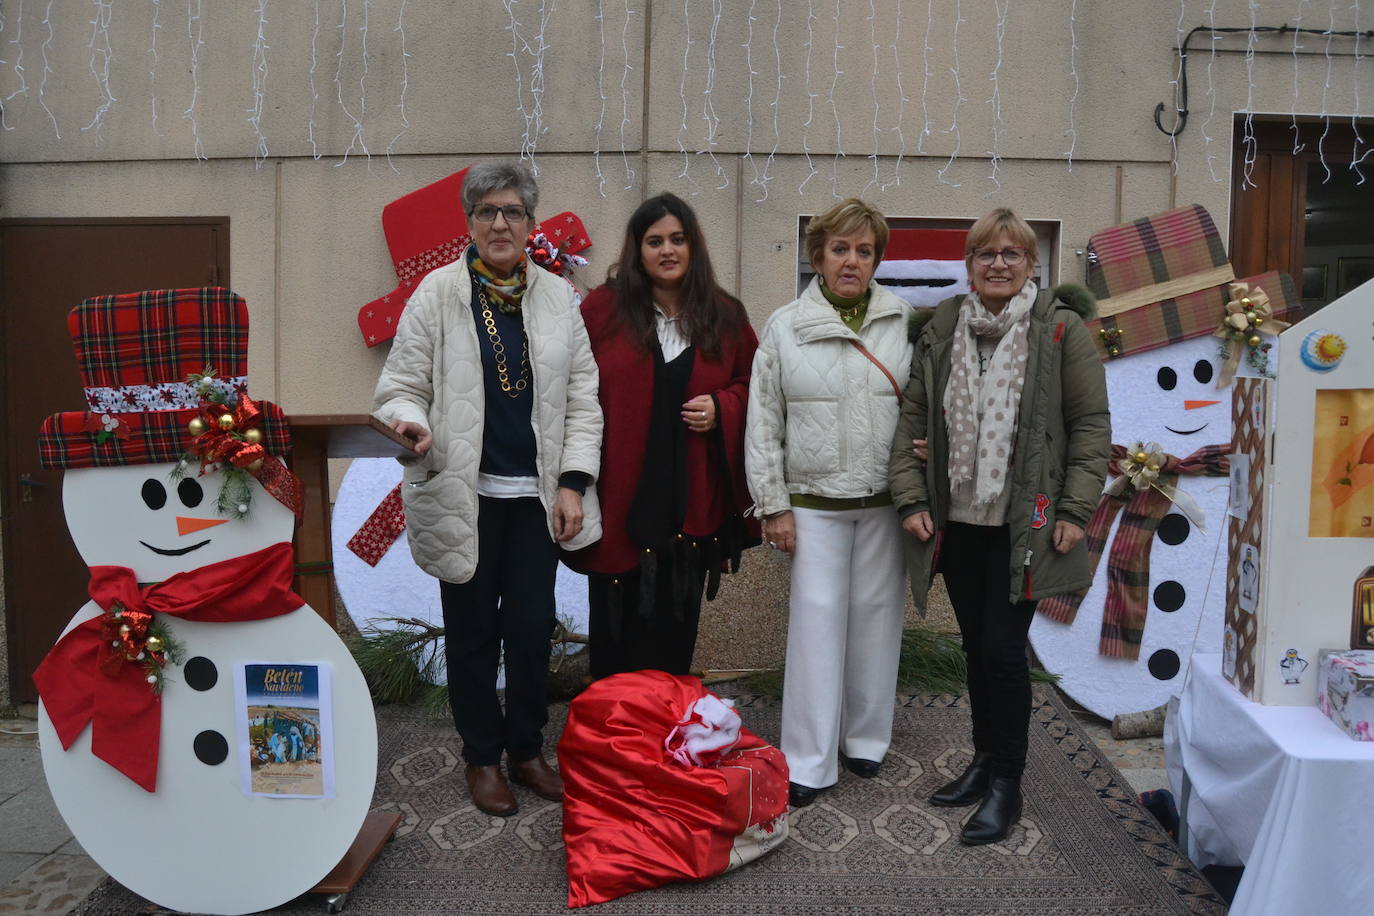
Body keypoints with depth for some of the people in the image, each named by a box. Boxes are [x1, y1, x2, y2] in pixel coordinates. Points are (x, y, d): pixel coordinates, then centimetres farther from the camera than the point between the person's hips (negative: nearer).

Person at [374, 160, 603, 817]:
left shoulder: (558, 297, 6)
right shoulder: (437, 293, -1)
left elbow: (582, 399, 6)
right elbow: (401, 386, -1)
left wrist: (573, 482, -2)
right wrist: (412, 424, -24)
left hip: (536, 493, 2)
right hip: (464, 493, -2)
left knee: (533, 628, 7)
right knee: (473, 632, 10)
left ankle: (527, 749, 27)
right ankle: (482, 757, 28)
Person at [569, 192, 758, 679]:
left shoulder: (725, 316, 6)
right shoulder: (603, 308, -2)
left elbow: (752, 385, 15)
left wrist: (722, 408, -6)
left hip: (690, 505, 2)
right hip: (620, 498, -2)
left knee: (674, 629, 12)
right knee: (616, 624, 8)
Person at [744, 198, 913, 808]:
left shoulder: (905, 322, 3)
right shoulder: (785, 326, 0)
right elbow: (763, 422, 0)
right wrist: (774, 505, -2)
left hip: (885, 502, 2)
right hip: (814, 503, -1)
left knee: (876, 614, 10)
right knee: (816, 620, -2)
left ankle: (865, 739, 29)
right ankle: (809, 763, 9)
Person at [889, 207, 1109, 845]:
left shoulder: (1061, 328, -3)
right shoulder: (941, 329, 8)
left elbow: (1091, 423, -4)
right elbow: (914, 418, 8)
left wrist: (1075, 510, -9)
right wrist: (911, 499, 0)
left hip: (1024, 523, -4)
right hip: (958, 521, 4)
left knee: (1003, 650, -4)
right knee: (976, 647, 14)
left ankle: (1005, 785, 13)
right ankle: (984, 762, 30)